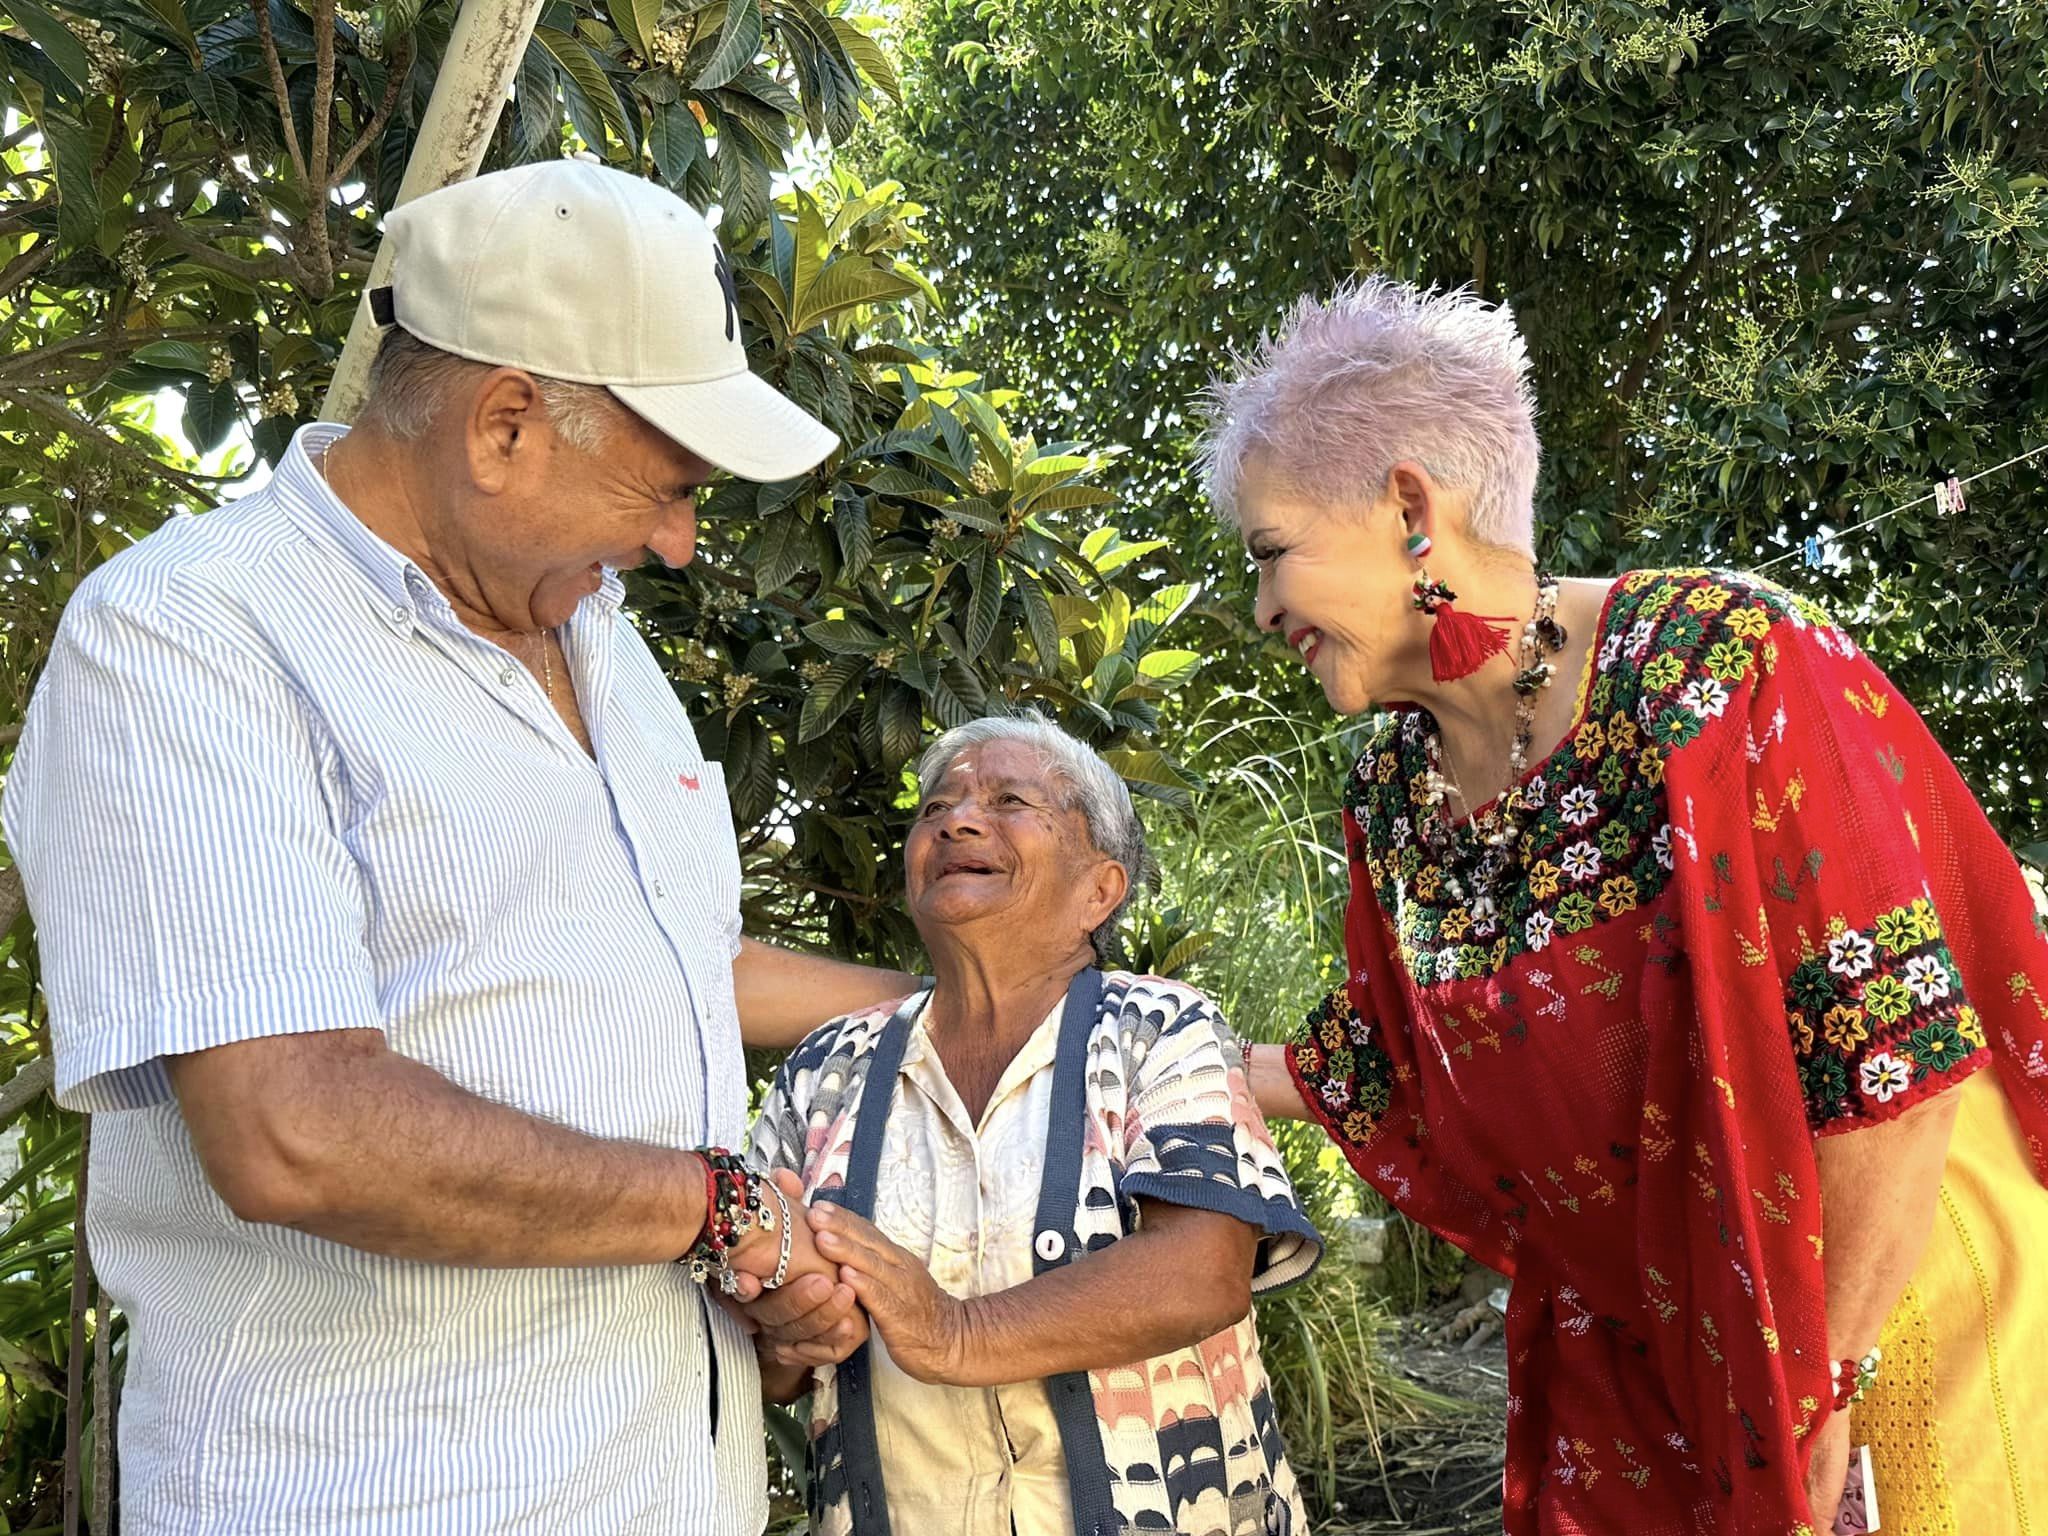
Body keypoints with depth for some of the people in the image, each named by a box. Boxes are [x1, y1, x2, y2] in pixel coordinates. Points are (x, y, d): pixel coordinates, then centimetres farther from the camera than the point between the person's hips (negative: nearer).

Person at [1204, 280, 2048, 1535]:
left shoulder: (1718, 668, -23)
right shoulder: (1394, 793, -2)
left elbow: (1898, 1038, -24)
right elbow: (1392, 1072, 11)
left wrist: (1827, 1382, -19)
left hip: (1888, 1292, -5)